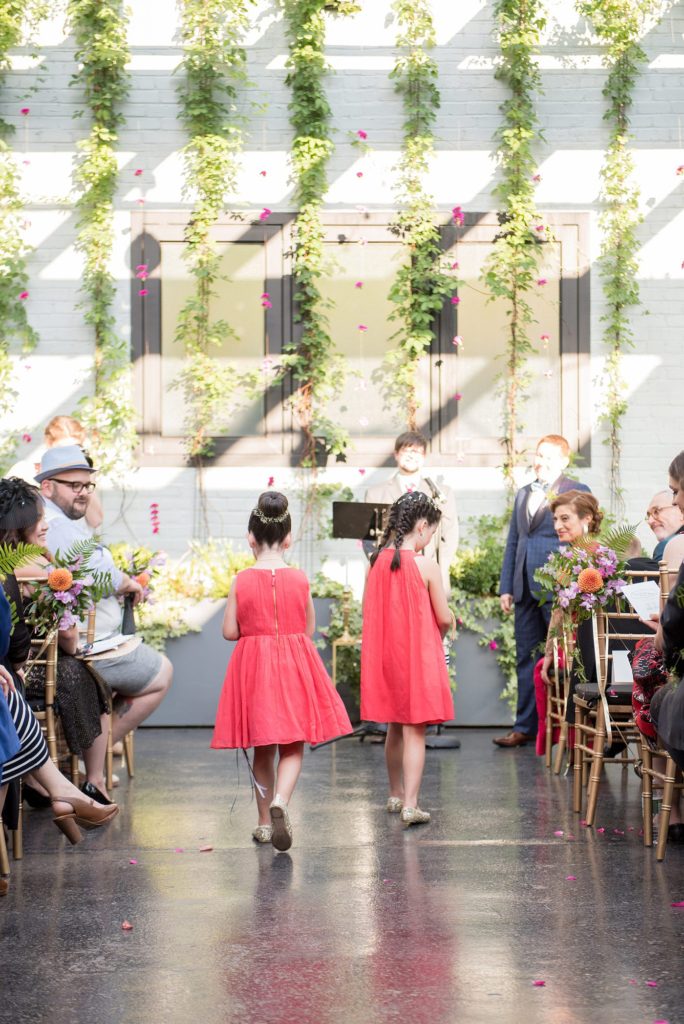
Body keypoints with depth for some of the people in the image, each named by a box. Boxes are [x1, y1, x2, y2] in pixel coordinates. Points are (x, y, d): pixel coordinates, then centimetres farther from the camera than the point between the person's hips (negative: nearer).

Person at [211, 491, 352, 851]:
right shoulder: (300, 580, -4)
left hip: (253, 665, 1)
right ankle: (280, 801, -22)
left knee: (263, 749, 13)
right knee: (293, 747, 4)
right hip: (295, 665, -1)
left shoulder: (242, 581, -6)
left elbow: (230, 632, -4)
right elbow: (309, 629, 4)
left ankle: (265, 820, 19)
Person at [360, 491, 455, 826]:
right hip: (418, 655, -5)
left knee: (395, 728, 20)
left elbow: (371, 611, 7)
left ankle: (395, 795, 32)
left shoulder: (376, 562, -1)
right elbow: (444, 618, -10)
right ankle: (410, 805, -6)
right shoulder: (426, 565, -15)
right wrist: (443, 628, 11)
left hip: (384, 654, 5)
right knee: (415, 731, -1)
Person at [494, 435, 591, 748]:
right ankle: (525, 727, 14)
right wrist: (506, 587, 12)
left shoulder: (576, 491, -1)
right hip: (526, 590, 6)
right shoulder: (523, 494, 18)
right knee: (527, 659, 9)